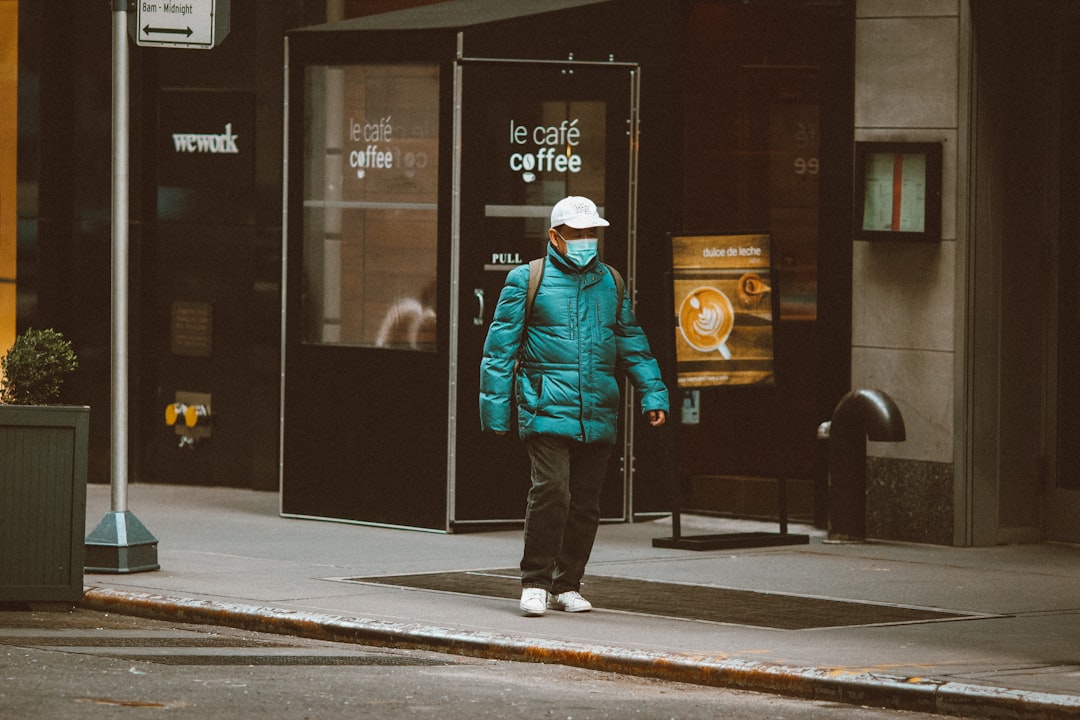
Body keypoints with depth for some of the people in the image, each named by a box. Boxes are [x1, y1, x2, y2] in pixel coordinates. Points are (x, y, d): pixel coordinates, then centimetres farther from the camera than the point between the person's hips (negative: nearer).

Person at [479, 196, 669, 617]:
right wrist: (496, 409, -2)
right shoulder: (527, 281, 2)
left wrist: (653, 394, 8)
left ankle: (567, 585, 18)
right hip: (546, 410, -4)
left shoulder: (610, 283, 15)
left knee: (585, 502, 6)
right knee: (551, 490, -18)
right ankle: (535, 582, -7)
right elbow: (500, 349, 3)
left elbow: (633, 344, 20)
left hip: (597, 416, 4)